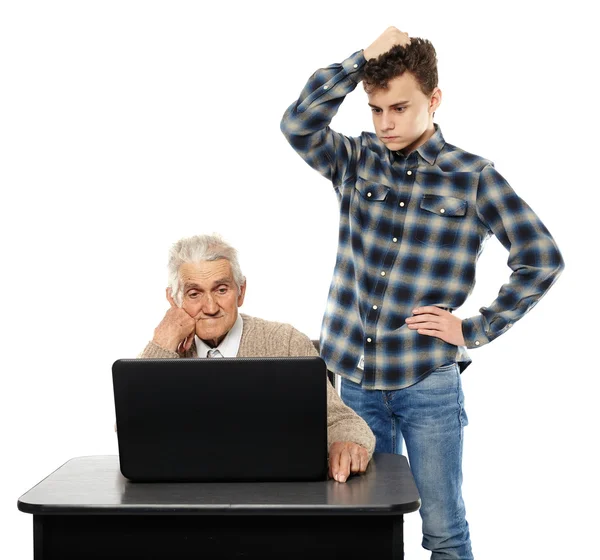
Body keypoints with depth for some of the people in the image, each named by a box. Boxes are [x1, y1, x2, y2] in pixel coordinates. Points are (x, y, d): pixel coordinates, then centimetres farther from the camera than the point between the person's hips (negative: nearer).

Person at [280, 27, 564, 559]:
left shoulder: (473, 177, -3)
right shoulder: (357, 160, 5)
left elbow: (542, 258, -3)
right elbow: (298, 124, -12)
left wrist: (475, 330, -6)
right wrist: (364, 58, -14)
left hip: (428, 382, -3)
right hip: (355, 378, 3)